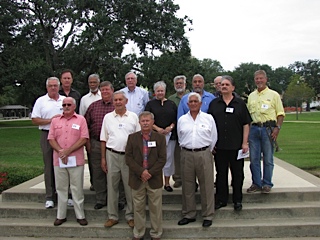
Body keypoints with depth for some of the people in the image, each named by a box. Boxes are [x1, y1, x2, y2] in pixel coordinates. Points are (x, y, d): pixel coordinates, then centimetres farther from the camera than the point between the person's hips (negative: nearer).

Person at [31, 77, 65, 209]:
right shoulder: (41, 101, 6)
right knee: (49, 166, 2)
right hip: (47, 135, -1)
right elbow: (35, 120, 0)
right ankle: (50, 197, 9)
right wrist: (50, 120, -11)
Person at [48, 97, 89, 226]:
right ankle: (61, 216, 21)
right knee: (61, 188, 10)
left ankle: (80, 216, 13)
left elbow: (84, 139, -7)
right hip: (58, 160, 3)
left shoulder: (81, 119, 2)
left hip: (76, 160, -3)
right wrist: (60, 151, -12)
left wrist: (68, 151, -13)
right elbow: (51, 139, 4)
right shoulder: (55, 120, 11)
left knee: (77, 189, 3)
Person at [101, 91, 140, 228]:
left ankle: (130, 216, 20)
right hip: (112, 155, 1)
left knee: (130, 186, 5)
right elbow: (104, 139, 8)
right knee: (112, 186, 8)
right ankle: (112, 216, 21)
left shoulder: (133, 117, 3)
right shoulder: (108, 117, 7)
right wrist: (103, 158, 4)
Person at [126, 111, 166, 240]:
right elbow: (128, 158, -3)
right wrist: (141, 172, -14)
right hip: (137, 179, 1)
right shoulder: (132, 137, 3)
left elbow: (162, 159, -4)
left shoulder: (160, 137, 1)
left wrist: (150, 173, -14)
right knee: (138, 207, 11)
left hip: (154, 179, -1)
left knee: (155, 207, 8)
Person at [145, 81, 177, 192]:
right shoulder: (150, 104, 6)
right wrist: (157, 128, -12)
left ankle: (167, 183, 15)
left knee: (169, 158, 4)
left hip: (170, 135, 2)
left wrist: (171, 127, -8)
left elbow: (176, 118, 9)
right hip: (155, 135, -2)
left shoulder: (171, 104, 12)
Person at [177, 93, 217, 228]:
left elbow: (213, 138, 6)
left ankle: (208, 215, 13)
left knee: (207, 185, 1)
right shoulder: (182, 120, 8)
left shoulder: (208, 118, 3)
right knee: (187, 186, 8)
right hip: (187, 154, 2)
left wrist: (207, 152, 8)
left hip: (204, 154, -2)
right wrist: (187, 150, 12)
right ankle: (189, 214, 21)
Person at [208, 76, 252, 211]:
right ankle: (221, 200, 21)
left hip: (236, 146, -1)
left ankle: (237, 200, 20)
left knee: (238, 173, 7)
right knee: (221, 173, 10)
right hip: (219, 146, 1)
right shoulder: (214, 103, 7)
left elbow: (246, 124, 1)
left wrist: (245, 143, -5)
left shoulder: (240, 103, 3)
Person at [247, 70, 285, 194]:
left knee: (268, 159, 2)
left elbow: (280, 113, 1)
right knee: (254, 159, 5)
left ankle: (267, 184, 14)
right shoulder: (251, 96, 15)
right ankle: (256, 183, 16)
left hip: (268, 128, -3)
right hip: (254, 128, 4)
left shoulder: (273, 95, 3)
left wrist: (277, 128, -12)